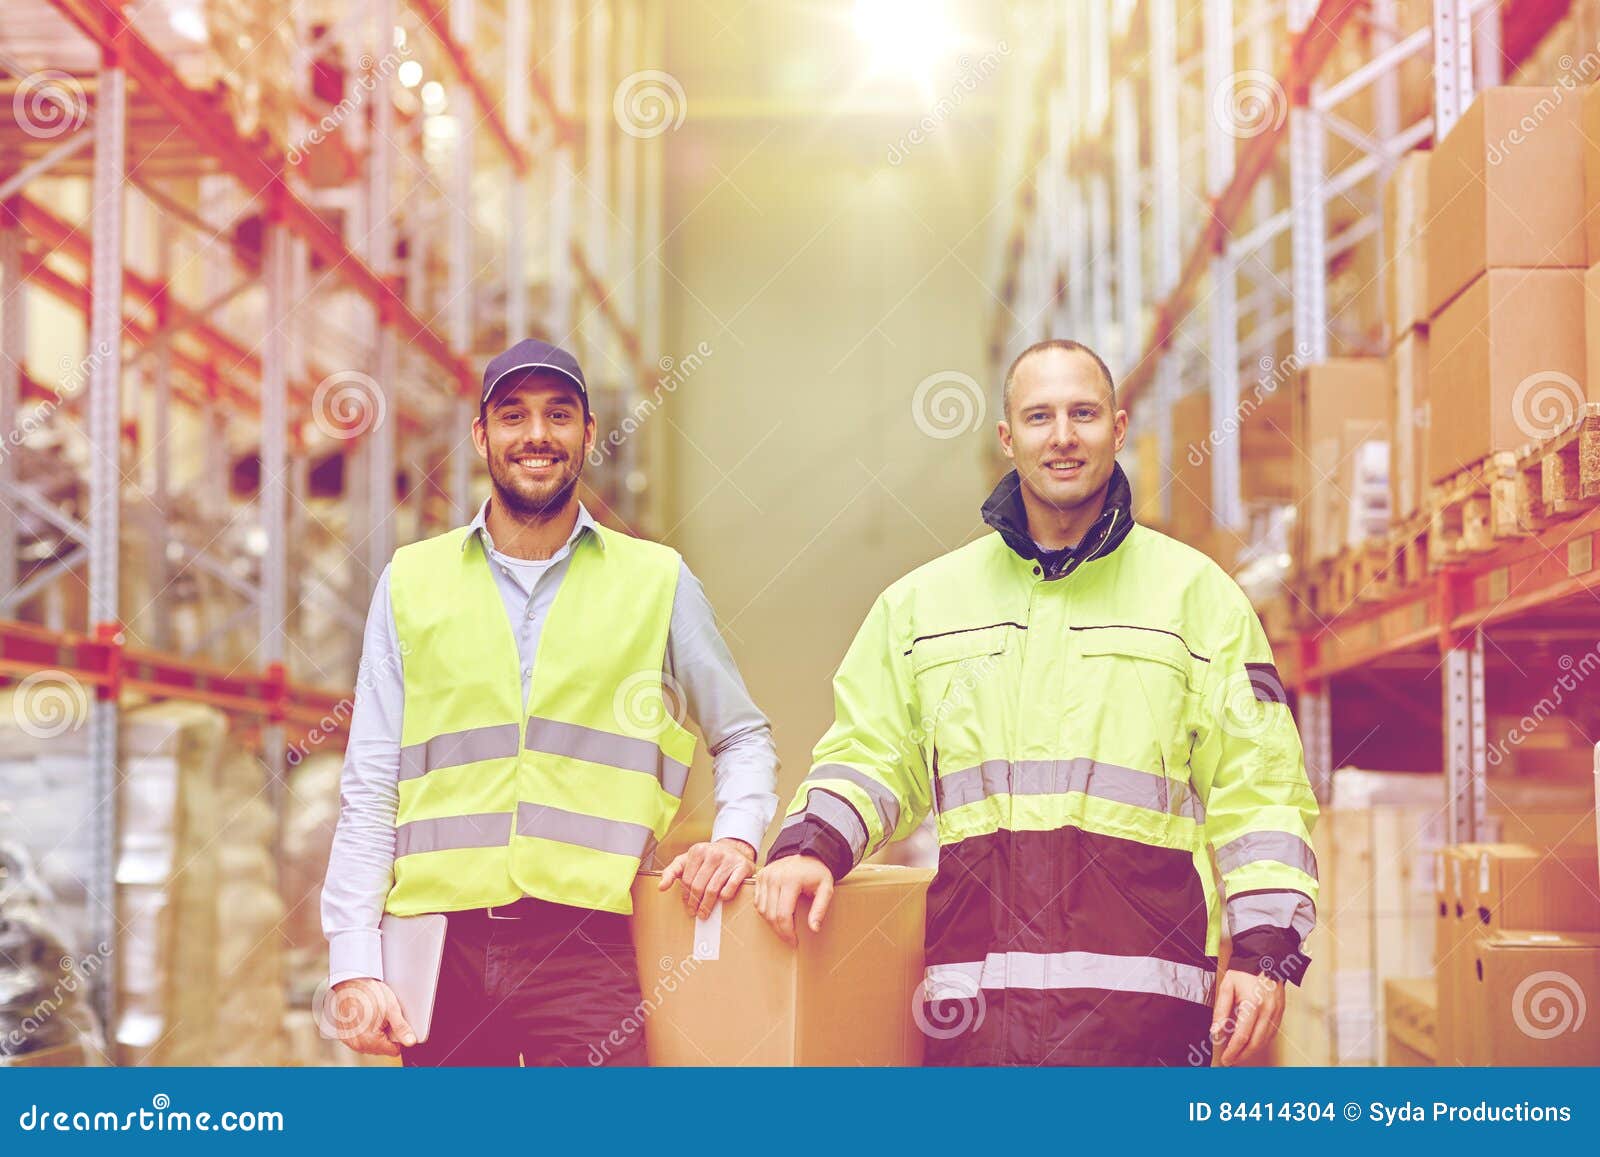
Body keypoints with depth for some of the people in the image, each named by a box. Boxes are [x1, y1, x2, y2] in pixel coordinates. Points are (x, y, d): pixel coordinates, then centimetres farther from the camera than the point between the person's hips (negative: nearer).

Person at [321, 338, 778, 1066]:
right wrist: (354, 965, -1)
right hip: (441, 949, 1)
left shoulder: (657, 582, 8)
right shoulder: (412, 582, 9)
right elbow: (369, 790, 7)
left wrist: (737, 835, -3)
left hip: (586, 950, -1)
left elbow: (743, 738, 18)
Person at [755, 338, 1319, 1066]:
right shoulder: (923, 601, 15)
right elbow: (870, 756, 15)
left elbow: (1258, 783, 6)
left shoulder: (1194, 591, 9)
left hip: (1140, 985, -2)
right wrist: (810, 846, -6)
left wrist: (1264, 949, -3)